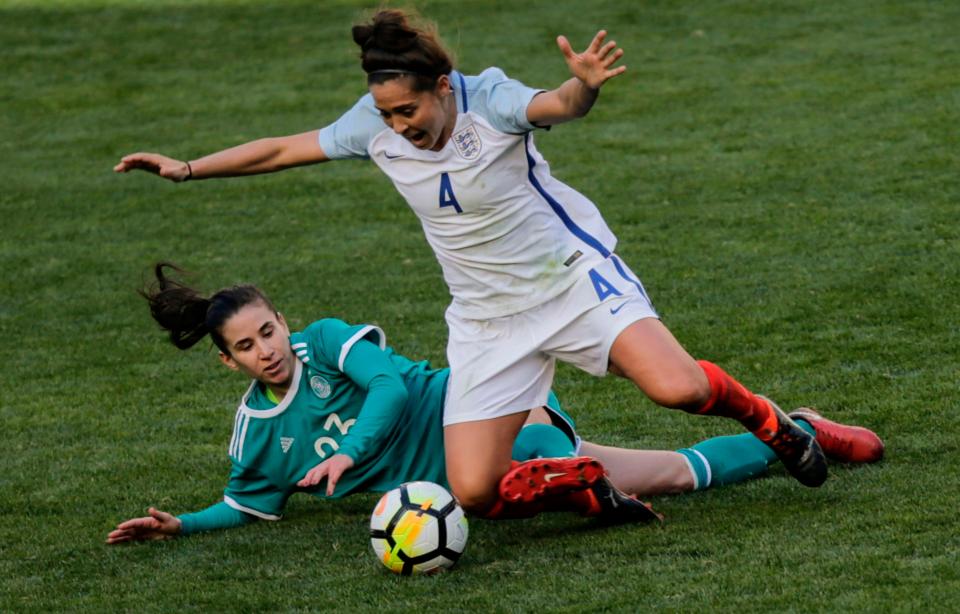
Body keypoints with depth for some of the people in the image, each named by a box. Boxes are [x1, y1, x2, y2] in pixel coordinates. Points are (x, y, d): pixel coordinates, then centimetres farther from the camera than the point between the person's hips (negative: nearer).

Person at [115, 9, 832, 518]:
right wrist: (187, 168, 3)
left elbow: (554, 106, -41)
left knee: (678, 387, -27)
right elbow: (283, 149, 6)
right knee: (476, 492, -11)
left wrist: (584, 85, -64)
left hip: (575, 276, -4)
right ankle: (599, 483, 13)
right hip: (487, 317, 4)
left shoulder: (488, 100, -20)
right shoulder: (375, 125, -6)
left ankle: (763, 417, 8)